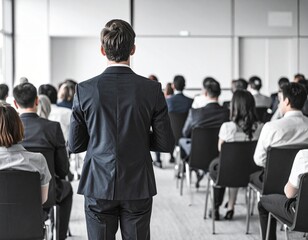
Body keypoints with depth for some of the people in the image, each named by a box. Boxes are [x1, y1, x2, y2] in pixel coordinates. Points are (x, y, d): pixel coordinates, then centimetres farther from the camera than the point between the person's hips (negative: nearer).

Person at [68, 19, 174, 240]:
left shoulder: (85, 90, -6)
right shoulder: (152, 89, -7)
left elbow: (75, 145, 0)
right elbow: (166, 144, -3)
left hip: (98, 187, 0)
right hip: (138, 187, 0)